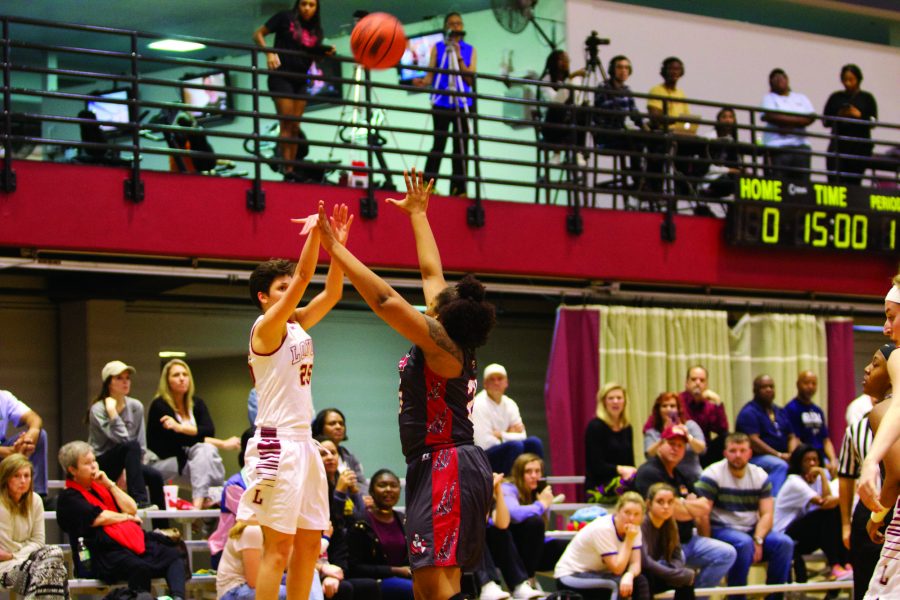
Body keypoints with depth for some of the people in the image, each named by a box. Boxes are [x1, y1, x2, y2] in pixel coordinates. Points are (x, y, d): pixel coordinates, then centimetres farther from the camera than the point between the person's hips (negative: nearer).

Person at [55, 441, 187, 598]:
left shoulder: (100, 487, 27)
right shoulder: (68, 498, 3)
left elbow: (132, 509, 17)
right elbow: (100, 518, -9)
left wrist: (110, 485, 9)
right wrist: (127, 517, 8)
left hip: (132, 542, 8)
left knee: (174, 556, -13)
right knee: (139, 567, -38)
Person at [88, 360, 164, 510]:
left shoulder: (136, 406, 4)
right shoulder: (98, 410, -12)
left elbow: (142, 446, 3)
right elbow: (122, 438, -24)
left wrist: (128, 470, -9)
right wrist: (112, 411, -23)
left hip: (123, 464, 5)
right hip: (101, 466, -5)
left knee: (155, 476, -23)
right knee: (132, 446, -32)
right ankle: (139, 500, -39)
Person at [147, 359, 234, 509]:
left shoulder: (197, 404, 7)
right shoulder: (159, 406, -11)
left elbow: (209, 430, -12)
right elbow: (181, 440, -19)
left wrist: (181, 427, -29)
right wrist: (222, 443, -21)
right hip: (162, 463, -5)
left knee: (207, 449, -27)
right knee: (202, 448, -29)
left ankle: (200, 501, -46)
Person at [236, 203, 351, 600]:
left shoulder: (298, 325, 14)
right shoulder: (266, 326, -8)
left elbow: (331, 293, 8)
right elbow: (303, 277, -18)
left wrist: (337, 245, -2)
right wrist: (315, 232, -21)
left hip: (304, 443, 9)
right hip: (277, 443, -9)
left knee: (310, 543, 10)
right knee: (278, 545, -9)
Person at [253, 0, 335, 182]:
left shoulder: (316, 30, 11)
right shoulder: (285, 18, -2)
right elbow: (258, 35, -1)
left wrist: (328, 52, -4)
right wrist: (269, 53, -17)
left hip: (300, 81, 6)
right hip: (281, 76, -6)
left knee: (295, 127, 5)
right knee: (286, 124, -13)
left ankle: (292, 170, 7)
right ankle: (287, 171, -16)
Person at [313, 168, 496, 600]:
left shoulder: (443, 344, -12)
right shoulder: (450, 344, 12)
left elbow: (384, 299, -21)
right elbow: (431, 272, 23)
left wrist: (336, 249, -16)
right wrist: (417, 214, 34)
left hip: (447, 469, -10)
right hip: (435, 467, 10)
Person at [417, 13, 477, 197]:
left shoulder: (470, 50, 10)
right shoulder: (437, 48, 6)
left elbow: (470, 78, 0)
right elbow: (430, 75, 1)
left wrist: (459, 58, -11)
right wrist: (423, 82, -22)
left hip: (463, 104, 2)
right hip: (442, 102, -2)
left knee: (461, 147, -1)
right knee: (439, 142, -10)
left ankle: (458, 189, 1)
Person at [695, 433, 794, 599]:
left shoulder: (760, 476, 7)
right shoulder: (712, 475, -7)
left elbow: (767, 514, 0)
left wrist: (757, 540, -16)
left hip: (751, 530, 5)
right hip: (721, 530, -5)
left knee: (784, 543, -20)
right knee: (744, 543, -36)